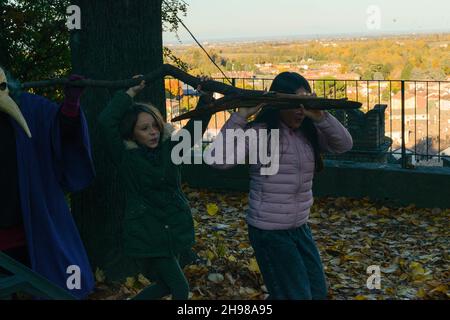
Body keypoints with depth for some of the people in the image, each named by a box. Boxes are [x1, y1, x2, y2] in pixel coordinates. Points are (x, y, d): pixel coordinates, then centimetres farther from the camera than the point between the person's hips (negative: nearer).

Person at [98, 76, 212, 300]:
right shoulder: (126, 156, -11)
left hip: (175, 230, 6)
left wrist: (205, 96, -13)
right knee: (180, 289, 0)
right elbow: (106, 122, -25)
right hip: (146, 235, -5)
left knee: (166, 285, 19)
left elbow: (198, 124, 3)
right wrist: (130, 93, -18)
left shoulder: (169, 147, 1)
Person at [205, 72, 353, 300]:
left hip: (300, 228, 7)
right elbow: (218, 159, -27)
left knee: (317, 292, 19)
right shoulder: (259, 132, -16)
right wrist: (241, 116, -27)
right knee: (297, 295, 0)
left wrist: (320, 116, -21)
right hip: (269, 231, -7)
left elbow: (344, 144, -8)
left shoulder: (308, 132, 2)